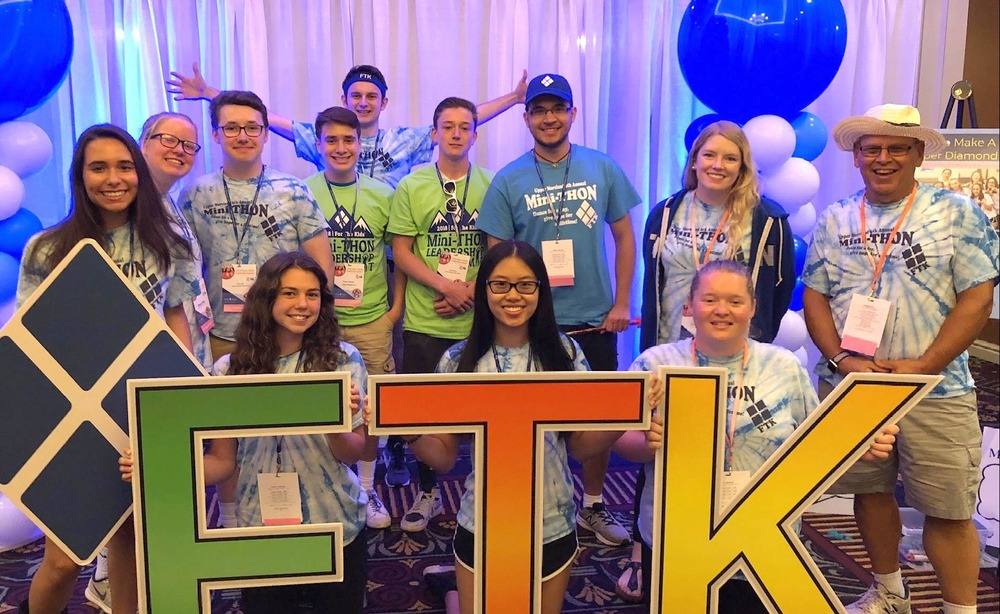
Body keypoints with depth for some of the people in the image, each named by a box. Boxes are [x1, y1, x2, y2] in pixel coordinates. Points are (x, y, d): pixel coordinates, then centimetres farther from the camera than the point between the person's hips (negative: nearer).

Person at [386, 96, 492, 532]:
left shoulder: (493, 186, 5)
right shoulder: (411, 187, 5)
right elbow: (401, 252, 1)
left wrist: (472, 290, -9)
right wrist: (445, 284, -13)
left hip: (479, 322, 0)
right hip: (425, 322, 0)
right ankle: (427, 493, 26)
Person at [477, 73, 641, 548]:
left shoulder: (603, 169, 1)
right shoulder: (508, 181, -3)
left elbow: (624, 236, 6)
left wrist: (621, 302, 1)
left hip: (595, 320, 2)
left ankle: (593, 505, 33)